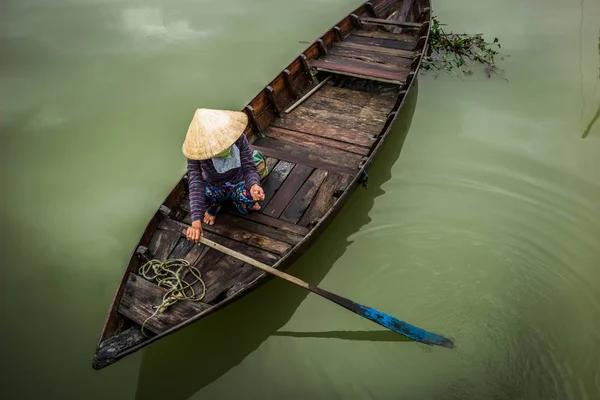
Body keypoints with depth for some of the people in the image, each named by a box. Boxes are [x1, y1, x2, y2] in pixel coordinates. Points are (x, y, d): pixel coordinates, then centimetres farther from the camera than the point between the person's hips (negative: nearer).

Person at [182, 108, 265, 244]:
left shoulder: (239, 138, -28)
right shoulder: (197, 151, -30)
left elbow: (250, 169, -23)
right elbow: (196, 186, -37)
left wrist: (254, 185, -48)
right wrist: (196, 221, -46)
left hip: (238, 183, 0)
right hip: (214, 187, 0)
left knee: (249, 199, -31)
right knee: (205, 193, -34)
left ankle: (234, 200, 9)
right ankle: (212, 208, 6)